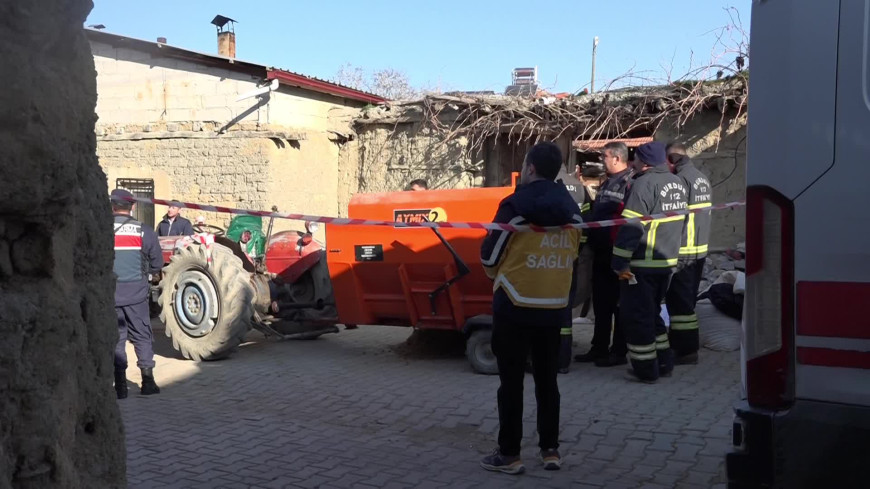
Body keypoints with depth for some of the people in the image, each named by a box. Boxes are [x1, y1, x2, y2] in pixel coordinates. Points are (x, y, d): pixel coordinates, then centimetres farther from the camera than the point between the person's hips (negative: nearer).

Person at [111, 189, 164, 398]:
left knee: (115, 338, 8)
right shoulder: (143, 231, -4)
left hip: (110, 293, 0)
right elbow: (156, 263, 3)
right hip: (137, 293, 0)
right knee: (142, 337, 11)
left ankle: (120, 386, 8)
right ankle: (148, 381, 10)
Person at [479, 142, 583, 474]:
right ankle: (550, 450, 20)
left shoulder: (515, 205, -11)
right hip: (554, 307, 5)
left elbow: (490, 255, -6)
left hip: (514, 306, -5)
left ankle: (509, 454, 8)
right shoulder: (571, 209, 5)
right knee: (547, 379, 15)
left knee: (511, 381, 3)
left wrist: (494, 272, 16)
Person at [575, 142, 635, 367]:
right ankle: (599, 348, 25)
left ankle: (620, 351, 10)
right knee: (600, 302, 15)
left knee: (619, 303, 1)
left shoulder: (630, 183, -15)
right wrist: (592, 243, 19)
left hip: (617, 254, -9)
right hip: (601, 253, 9)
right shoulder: (607, 183, 17)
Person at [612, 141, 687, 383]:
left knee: (636, 316, 2)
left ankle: (646, 369, 7)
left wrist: (620, 262, -17)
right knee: (652, 312, 21)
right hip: (667, 261, 9)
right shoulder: (677, 182, 10)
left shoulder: (644, 184, -18)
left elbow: (630, 226, -21)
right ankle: (664, 362, 26)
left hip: (642, 264, -9)